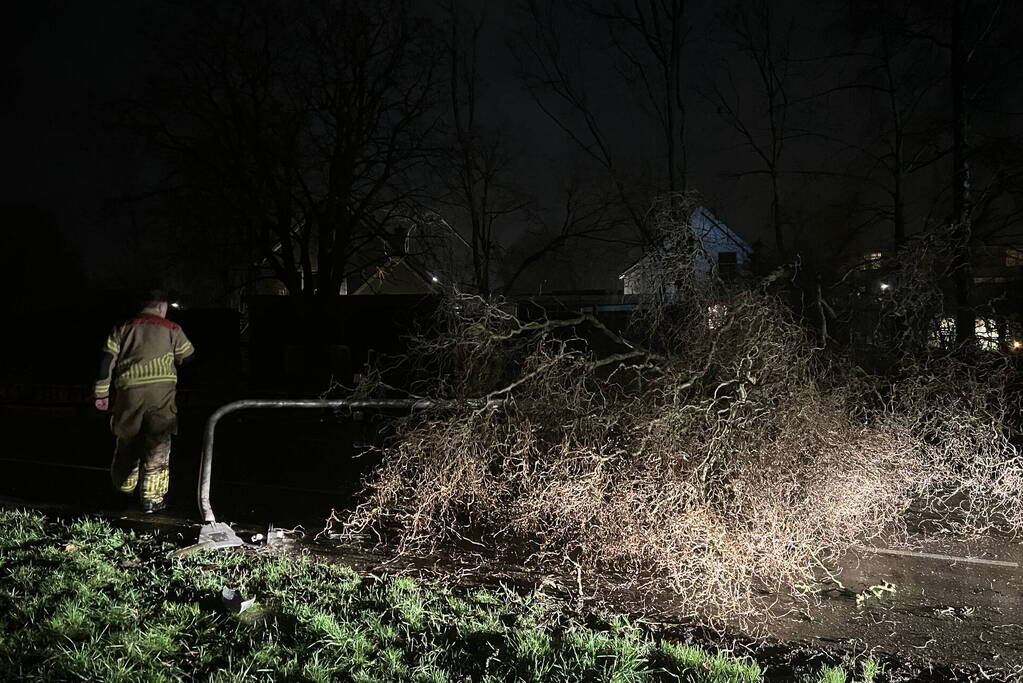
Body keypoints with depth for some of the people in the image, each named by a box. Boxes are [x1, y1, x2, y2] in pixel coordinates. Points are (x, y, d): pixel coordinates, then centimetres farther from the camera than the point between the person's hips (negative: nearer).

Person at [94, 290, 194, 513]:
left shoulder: (122, 329, 15)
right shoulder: (171, 329, 9)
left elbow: (107, 361, 9)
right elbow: (189, 359, 12)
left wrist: (101, 393, 12)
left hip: (129, 391, 3)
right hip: (161, 390, -3)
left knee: (128, 439, 19)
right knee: (158, 443, -1)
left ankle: (124, 487, 33)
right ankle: (151, 497, -3)